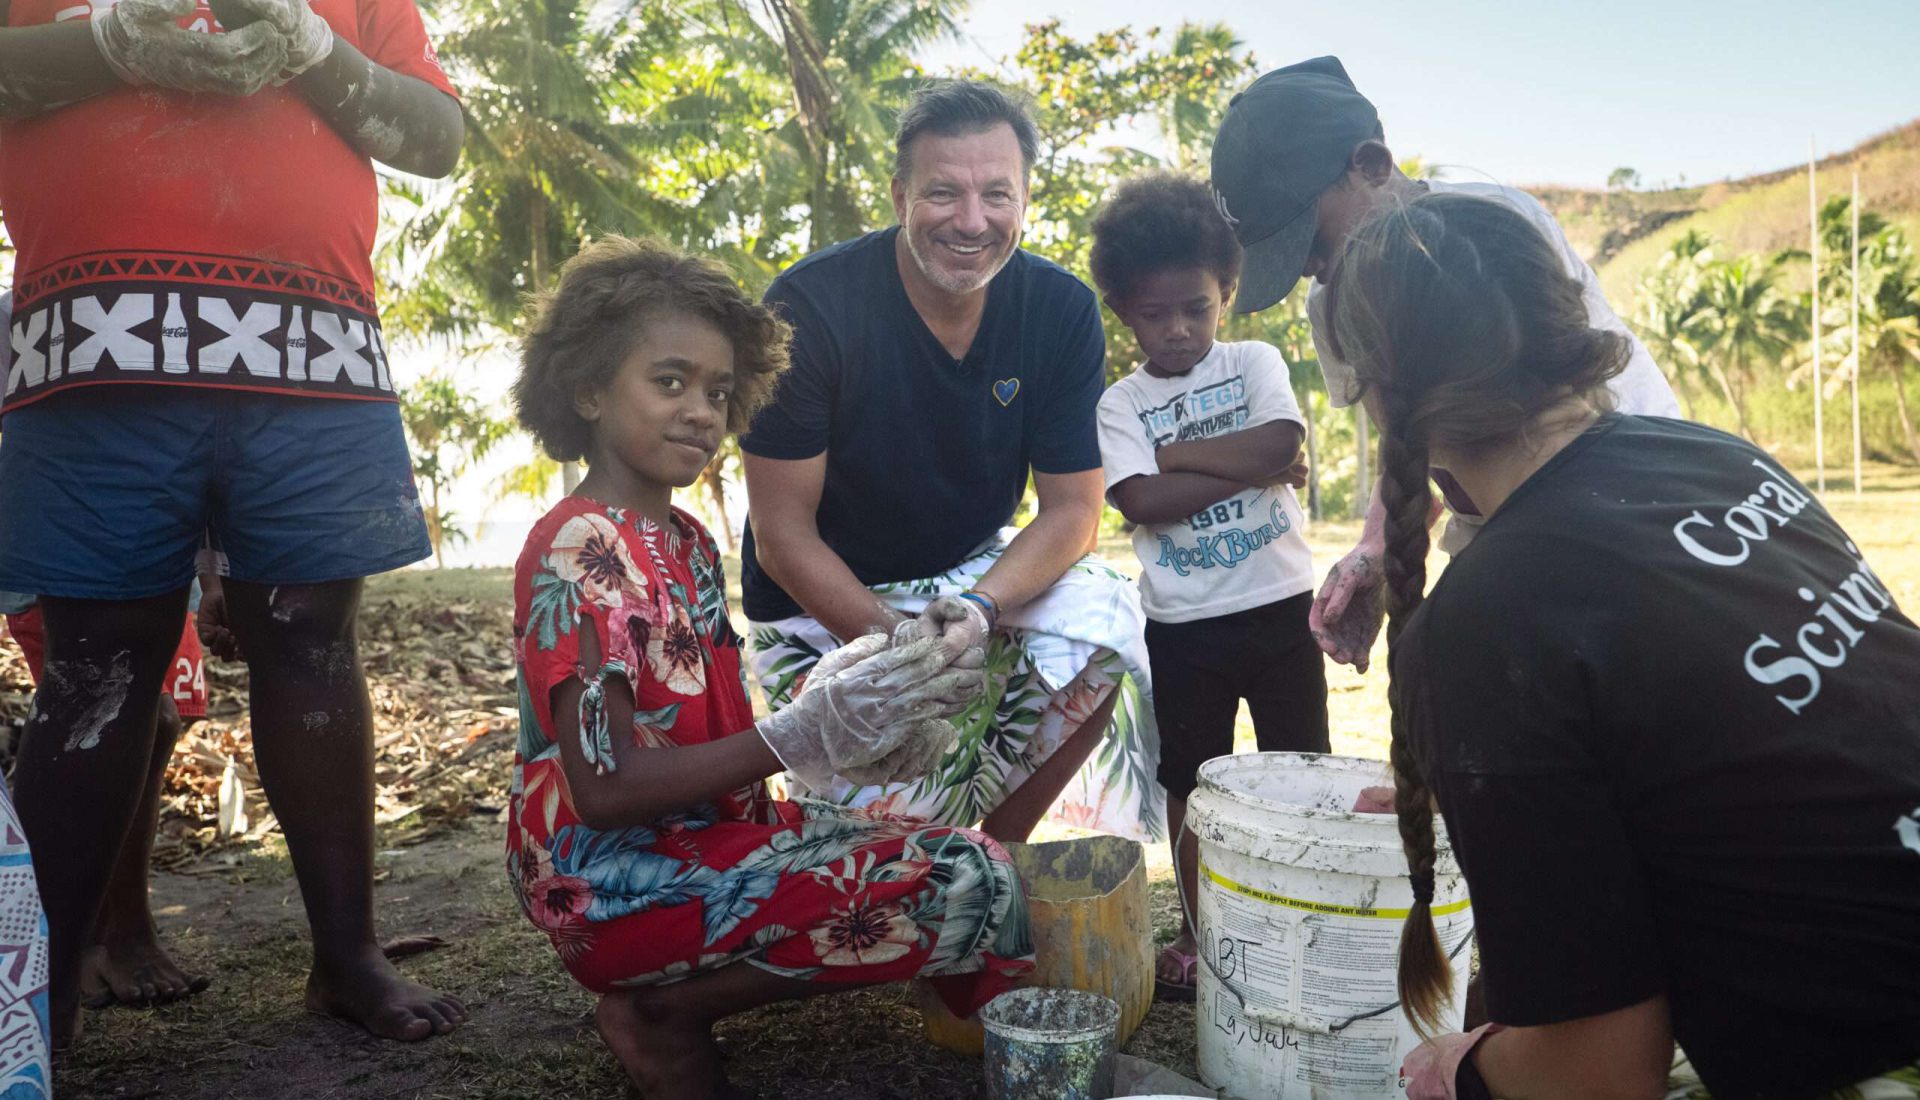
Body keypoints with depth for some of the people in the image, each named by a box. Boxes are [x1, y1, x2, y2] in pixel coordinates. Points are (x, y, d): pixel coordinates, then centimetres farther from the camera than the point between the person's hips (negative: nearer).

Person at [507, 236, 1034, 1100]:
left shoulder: (685, 541, 12)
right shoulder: (580, 550, -17)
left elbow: (696, 727, 9)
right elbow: (604, 789, -22)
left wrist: (836, 714, -8)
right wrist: (801, 738, -24)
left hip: (709, 837, 9)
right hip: (617, 879, -9)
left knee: (973, 868, 10)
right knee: (976, 889, -18)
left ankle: (679, 990, 7)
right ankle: (668, 1011, -5)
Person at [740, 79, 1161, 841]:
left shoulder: (1061, 311, -9)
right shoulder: (810, 308, -20)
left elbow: (1071, 509, -8)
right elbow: (782, 535, -17)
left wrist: (979, 605, -28)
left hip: (979, 573, 4)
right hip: (824, 606, -3)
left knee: (1103, 619, -24)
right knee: (895, 803, -24)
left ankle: (998, 849, -3)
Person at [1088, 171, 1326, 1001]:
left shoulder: (1255, 363, 4)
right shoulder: (1121, 404, 1)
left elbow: (1282, 441, -15)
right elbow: (1141, 500, -16)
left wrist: (1174, 452, -12)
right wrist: (1248, 468, -15)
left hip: (1281, 606, 0)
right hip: (1183, 626, 0)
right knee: (1191, 788, 11)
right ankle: (1199, 931, 28)